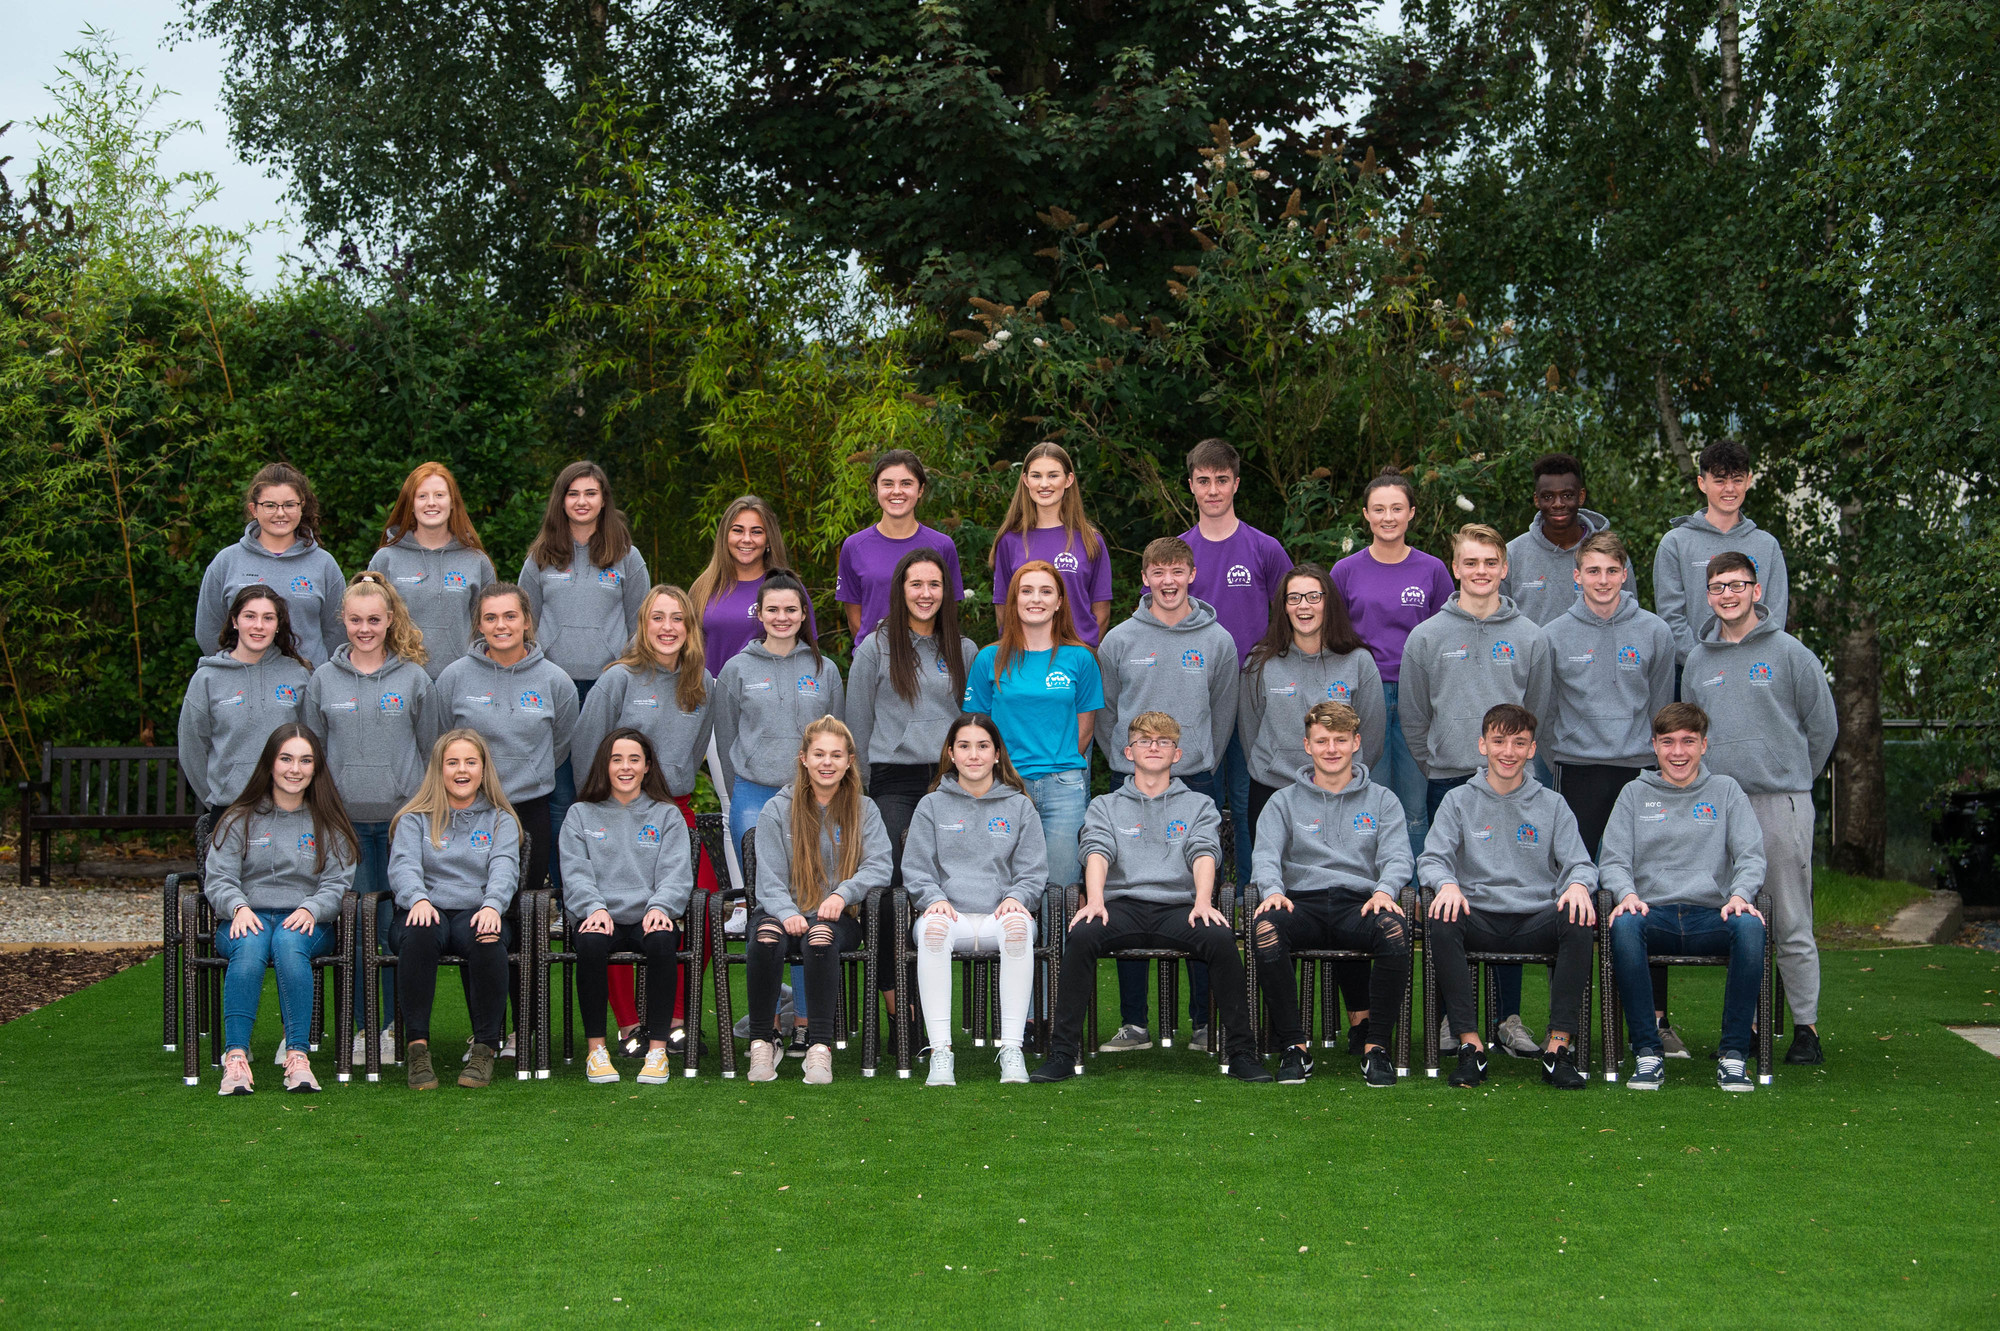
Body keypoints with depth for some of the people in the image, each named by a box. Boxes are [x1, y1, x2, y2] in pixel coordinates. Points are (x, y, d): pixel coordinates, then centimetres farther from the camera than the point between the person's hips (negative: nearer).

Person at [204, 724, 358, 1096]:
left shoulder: (328, 824, 14)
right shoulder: (240, 820, 13)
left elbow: (337, 883, 5)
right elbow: (217, 879, 5)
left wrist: (311, 909, -16)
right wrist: (239, 907, -16)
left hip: (306, 922, 0)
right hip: (247, 918, 0)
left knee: (289, 943, -36)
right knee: (250, 946, -35)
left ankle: (297, 1054, -41)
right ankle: (235, 1055, -43)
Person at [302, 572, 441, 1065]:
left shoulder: (414, 678, 4)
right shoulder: (323, 680, 7)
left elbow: (434, 748, 9)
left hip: (402, 817, -1)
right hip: (344, 817, 1)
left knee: (399, 922, -1)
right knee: (354, 924, 2)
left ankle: (397, 1025, 10)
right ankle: (358, 1027, 11)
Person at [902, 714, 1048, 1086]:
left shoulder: (1019, 807, 17)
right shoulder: (932, 806, 17)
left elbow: (1034, 872, 12)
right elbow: (916, 872, 11)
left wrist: (1015, 897, -10)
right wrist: (935, 898, -9)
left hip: (999, 917, 0)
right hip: (951, 914, 0)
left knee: (1018, 924, -38)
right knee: (933, 926, -38)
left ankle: (1011, 1049, -38)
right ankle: (940, 1052, -39)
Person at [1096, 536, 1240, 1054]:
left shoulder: (1218, 641, 4)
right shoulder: (1120, 640, 4)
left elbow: (1223, 714, 10)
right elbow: (1105, 711, 10)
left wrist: (1202, 762, 7)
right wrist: (1125, 760, 6)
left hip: (1198, 782, 0)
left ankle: (1206, 1021, 8)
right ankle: (1133, 1022, 8)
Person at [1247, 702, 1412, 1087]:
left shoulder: (1382, 801, 19)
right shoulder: (1284, 802, 18)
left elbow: (1396, 856, 6)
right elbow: (1266, 856, 6)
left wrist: (1383, 890, -17)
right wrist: (1272, 890, -17)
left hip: (1359, 903, 0)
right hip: (1302, 902, 0)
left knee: (1394, 928, -36)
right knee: (1264, 926, -35)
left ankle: (1376, 1045, -22)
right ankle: (1293, 1045, -23)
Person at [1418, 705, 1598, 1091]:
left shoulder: (1552, 805, 13)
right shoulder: (1459, 801, 11)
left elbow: (1579, 863, 6)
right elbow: (1431, 858, 2)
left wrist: (1578, 884, -19)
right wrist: (1447, 884, -22)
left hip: (1537, 919, 0)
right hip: (1478, 918, 0)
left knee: (1578, 922, -32)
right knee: (1440, 923, -33)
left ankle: (1559, 1046, -27)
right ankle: (1470, 1044, -28)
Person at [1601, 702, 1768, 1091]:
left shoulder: (1726, 790, 16)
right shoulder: (1635, 793, 17)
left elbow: (1751, 855, 7)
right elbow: (1613, 859, 8)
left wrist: (1739, 894, -15)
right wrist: (1627, 893, -14)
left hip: (1712, 915, 0)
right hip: (1652, 912, 0)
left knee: (1750, 925, -35)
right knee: (1624, 925, -36)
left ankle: (1733, 1055, -27)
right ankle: (1648, 1053, -28)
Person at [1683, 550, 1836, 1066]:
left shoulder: (1790, 653, 1)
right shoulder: (1698, 660, 13)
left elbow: (1823, 726, 7)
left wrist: (1792, 778, 11)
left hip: (1781, 800, -4)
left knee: (1792, 923, -3)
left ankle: (1805, 1026, 3)